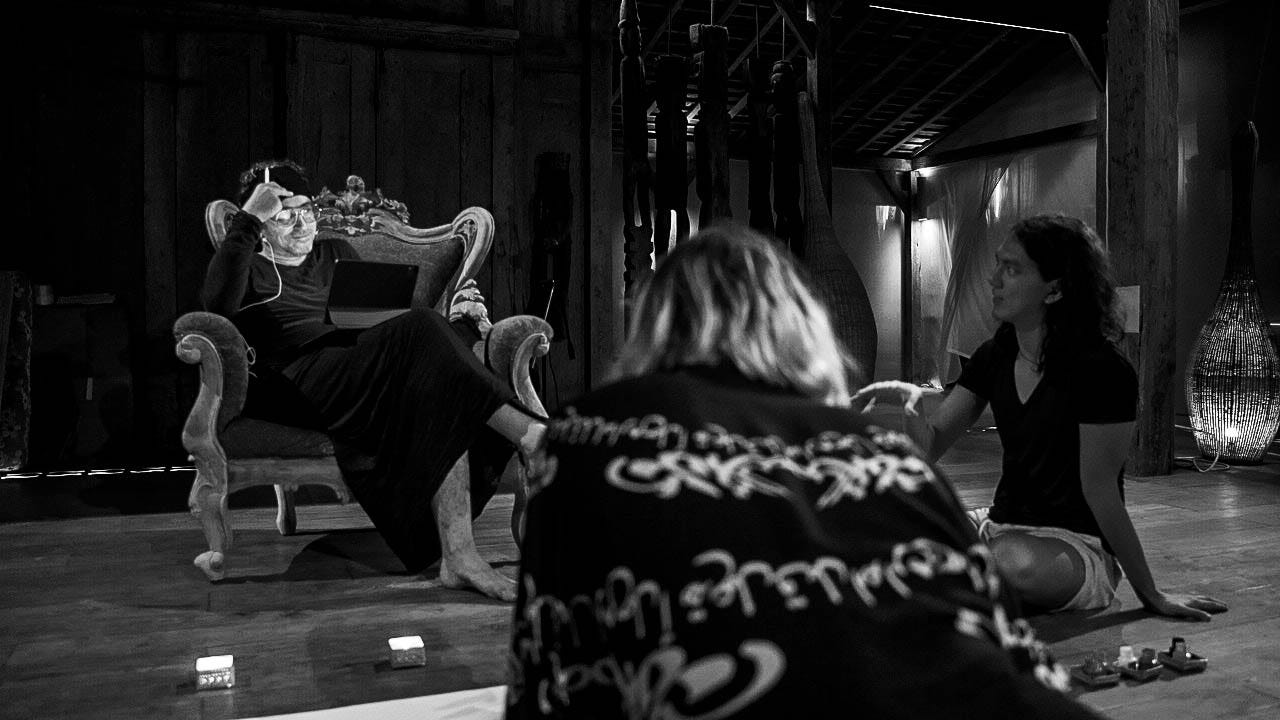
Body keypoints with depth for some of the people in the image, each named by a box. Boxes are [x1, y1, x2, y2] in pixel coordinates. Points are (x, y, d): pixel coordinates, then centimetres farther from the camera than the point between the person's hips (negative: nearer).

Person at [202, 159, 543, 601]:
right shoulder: (246, 266, 17)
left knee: (443, 404, -31)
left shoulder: (335, 254, 33)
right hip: (299, 377, -5)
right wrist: (246, 221, -11)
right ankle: (525, 431, -41)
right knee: (422, 332, -33)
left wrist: (459, 314, 10)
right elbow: (219, 305, -8)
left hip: (362, 366, 6)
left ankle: (458, 555, -44)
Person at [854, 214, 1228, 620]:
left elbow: (1099, 490, -13)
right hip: (1003, 525, 5)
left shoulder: (1103, 372, -19)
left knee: (1018, 560, -38)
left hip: (1082, 545, -5)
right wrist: (909, 403, -22)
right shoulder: (994, 357, 2)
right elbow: (932, 447, -1)